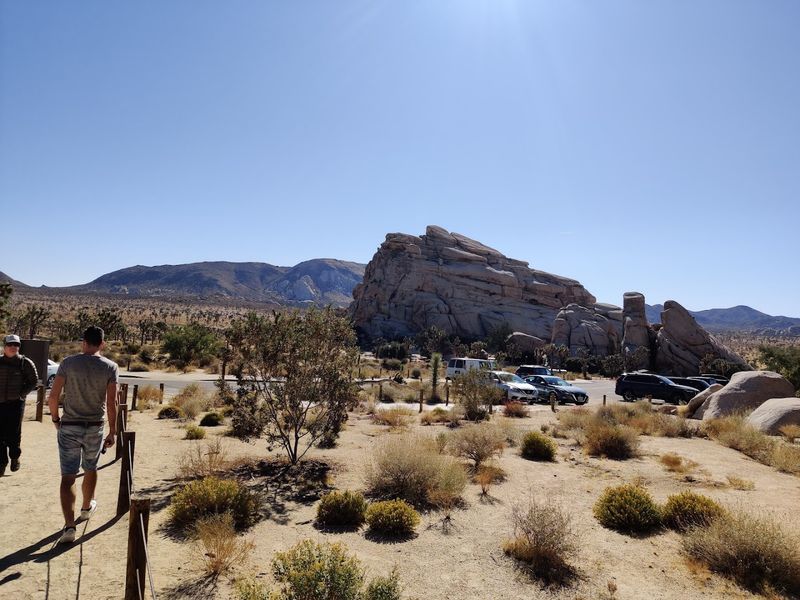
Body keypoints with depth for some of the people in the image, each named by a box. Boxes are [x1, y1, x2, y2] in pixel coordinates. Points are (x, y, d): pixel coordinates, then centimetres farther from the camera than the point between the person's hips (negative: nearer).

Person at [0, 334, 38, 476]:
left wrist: (21, 394, -5)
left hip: (16, 403, -2)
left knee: (14, 434, -2)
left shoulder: (25, 362, -2)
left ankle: (15, 457, 22)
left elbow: (33, 381, 4)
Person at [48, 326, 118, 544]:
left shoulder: (68, 362, -6)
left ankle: (69, 525, -7)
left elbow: (53, 396, -8)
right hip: (95, 428, 1)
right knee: (90, 469, 22)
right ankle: (87, 507, 42)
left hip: (69, 427, -1)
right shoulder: (110, 367, -7)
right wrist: (112, 432, -3)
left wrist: (55, 419, 10)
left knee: (68, 477, 2)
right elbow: (111, 403, -10)